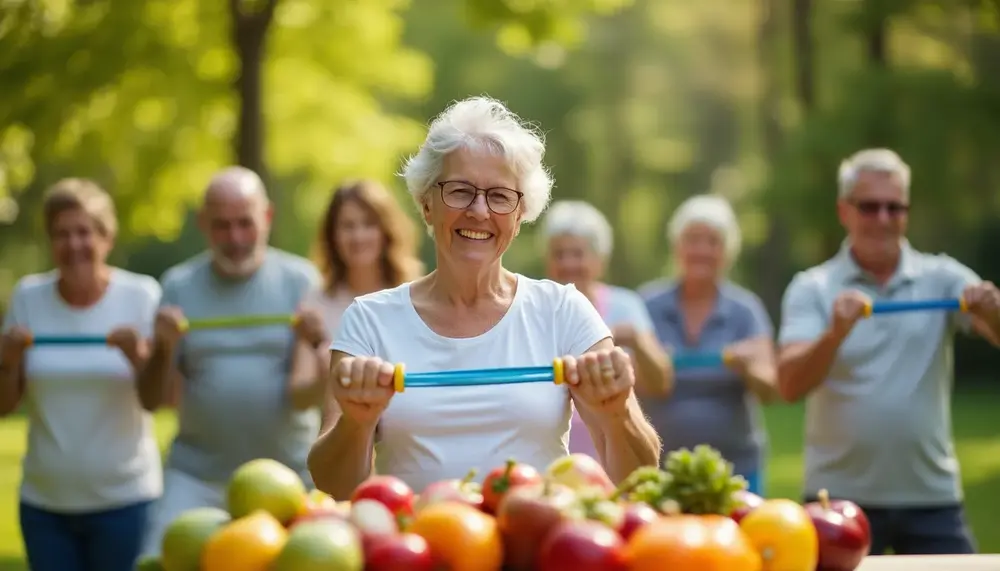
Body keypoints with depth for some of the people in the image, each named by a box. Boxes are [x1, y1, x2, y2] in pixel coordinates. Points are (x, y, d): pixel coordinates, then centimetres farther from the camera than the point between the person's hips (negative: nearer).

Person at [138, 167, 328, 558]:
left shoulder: (300, 280, -2)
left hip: (286, 477, -1)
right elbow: (153, 401, 2)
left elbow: (305, 397, -9)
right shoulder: (179, 286, 2)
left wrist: (316, 345, -28)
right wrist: (163, 350, -17)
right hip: (196, 477, 1)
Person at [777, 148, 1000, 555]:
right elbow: (790, 386, -13)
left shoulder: (942, 278, 4)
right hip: (841, 497, -1)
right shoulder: (812, 289, -1)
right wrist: (835, 334, -32)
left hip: (931, 496, 1)